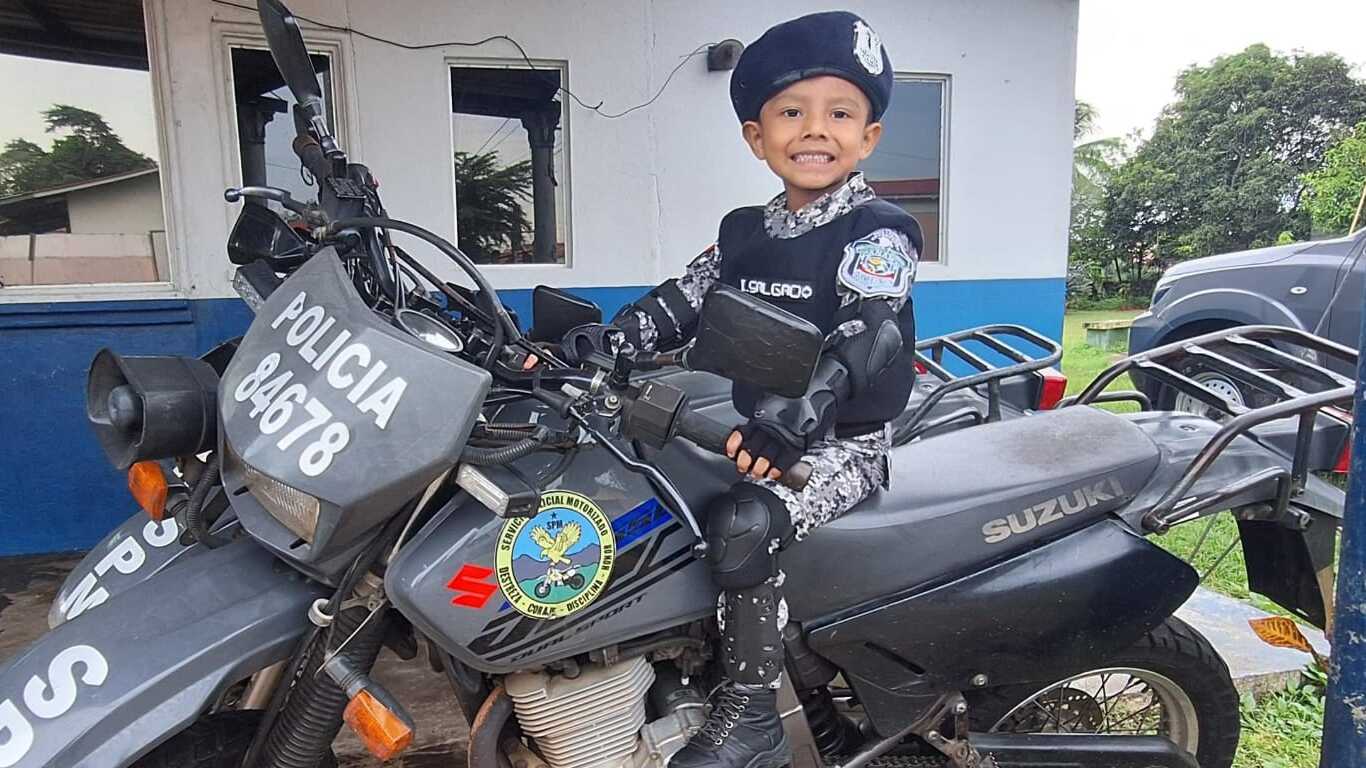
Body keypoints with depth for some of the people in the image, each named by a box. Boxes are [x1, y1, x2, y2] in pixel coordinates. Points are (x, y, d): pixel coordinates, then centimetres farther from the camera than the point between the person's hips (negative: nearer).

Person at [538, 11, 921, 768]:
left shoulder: (877, 232, -8)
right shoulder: (743, 231, 12)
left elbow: (866, 335, -23)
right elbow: (681, 302, 9)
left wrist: (798, 411, -39)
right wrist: (601, 340, -7)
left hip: (839, 442, -7)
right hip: (746, 427, 8)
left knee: (741, 523, -32)